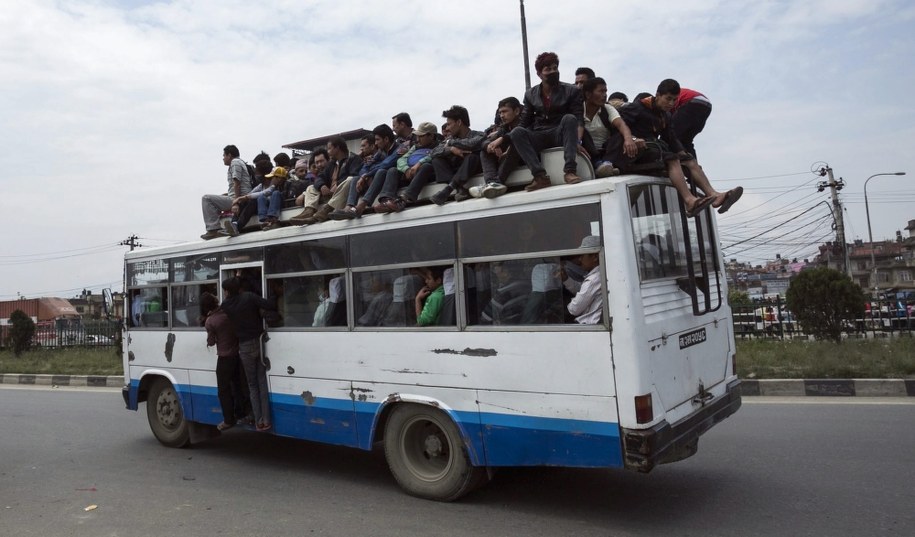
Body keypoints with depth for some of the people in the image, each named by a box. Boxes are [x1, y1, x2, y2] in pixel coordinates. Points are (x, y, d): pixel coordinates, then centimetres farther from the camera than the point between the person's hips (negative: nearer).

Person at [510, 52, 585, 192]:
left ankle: (570, 171, -40)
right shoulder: (530, 94, 10)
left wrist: (578, 141, -24)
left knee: (569, 118, -32)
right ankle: (540, 176, -38)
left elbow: (579, 120, -5)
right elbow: (524, 123, 8)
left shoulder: (571, 91, 3)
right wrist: (512, 145, -8)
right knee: (516, 132, -26)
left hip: (561, 134, -2)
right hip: (539, 137, 2)